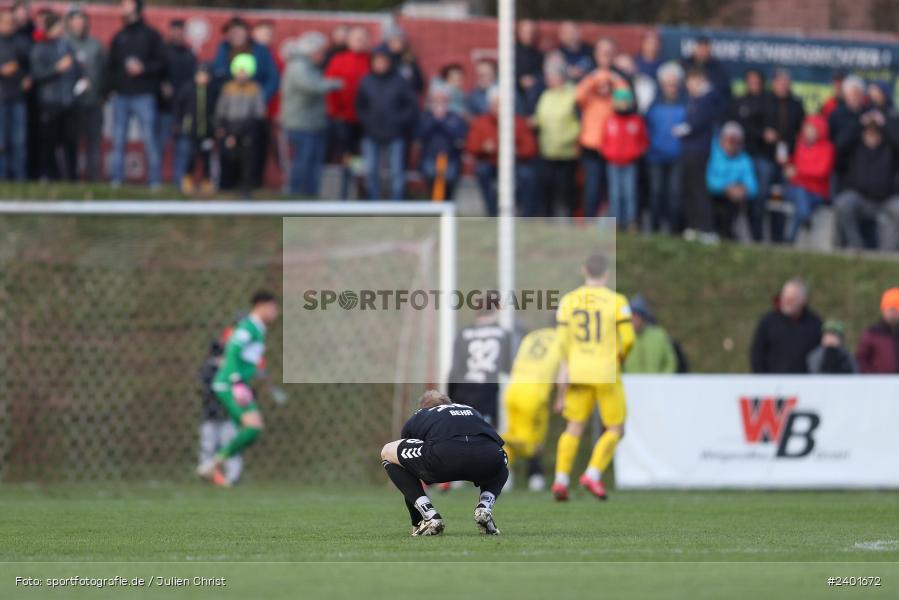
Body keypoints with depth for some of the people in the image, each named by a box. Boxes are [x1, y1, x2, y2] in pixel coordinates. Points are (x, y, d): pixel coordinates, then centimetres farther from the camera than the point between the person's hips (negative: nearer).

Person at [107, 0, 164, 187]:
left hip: (144, 95, -4)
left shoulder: (151, 35, 6)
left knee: (149, 138, -7)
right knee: (118, 140, 2)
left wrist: (143, 68, -15)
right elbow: (111, 65, 18)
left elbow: (160, 63, 2)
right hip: (121, 95, 4)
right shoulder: (119, 37, 17)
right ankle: (116, 181, 5)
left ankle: (154, 181, -4)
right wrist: (112, 86, 2)